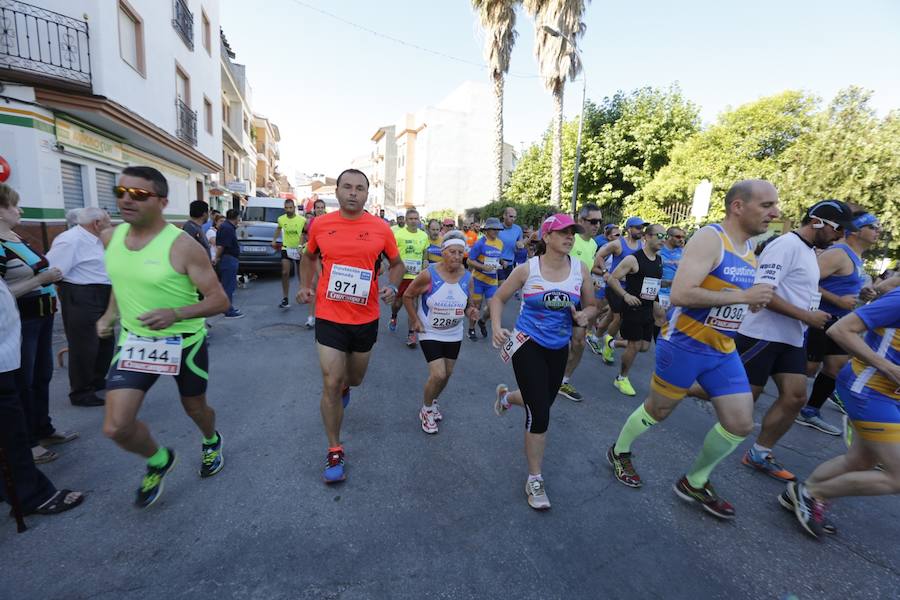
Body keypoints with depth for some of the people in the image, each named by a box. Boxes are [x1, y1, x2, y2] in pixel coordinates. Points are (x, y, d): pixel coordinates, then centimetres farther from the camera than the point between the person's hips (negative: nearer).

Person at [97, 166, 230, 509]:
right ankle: (159, 461, 27)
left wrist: (176, 314, -35)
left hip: (184, 343, -4)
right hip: (134, 341, 4)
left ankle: (212, 442, 52)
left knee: (195, 408, 17)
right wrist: (110, 314, 11)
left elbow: (220, 300, -21)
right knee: (115, 428, -5)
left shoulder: (182, 246, -21)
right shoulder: (111, 237, -2)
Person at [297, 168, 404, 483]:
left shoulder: (380, 228, -5)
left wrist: (392, 286, -11)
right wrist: (306, 286, 2)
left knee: (355, 378, 20)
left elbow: (397, 263, 7)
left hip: (366, 318, 1)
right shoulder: (320, 224, -2)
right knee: (331, 385, -3)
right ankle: (335, 451, 17)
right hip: (329, 317, -1)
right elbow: (309, 257, 16)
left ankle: (344, 386, 60)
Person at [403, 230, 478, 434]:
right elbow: (408, 296, -7)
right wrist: (415, 320, -10)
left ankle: (432, 402, 45)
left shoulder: (467, 277, -8)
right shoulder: (429, 275, -19)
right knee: (438, 374, -12)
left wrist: (471, 311, -16)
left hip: (454, 334, 5)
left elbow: (468, 305, 7)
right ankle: (426, 410, 18)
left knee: (447, 373, 14)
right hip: (430, 333, -4)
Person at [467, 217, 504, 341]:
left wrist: (498, 265, 3)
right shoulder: (480, 243, -13)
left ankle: (482, 321, 29)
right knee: (476, 306, 6)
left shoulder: (500, 243, 5)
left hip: (492, 280, 5)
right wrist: (483, 267, -24)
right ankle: (471, 329, 27)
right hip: (478, 279, -4)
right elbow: (470, 261, -13)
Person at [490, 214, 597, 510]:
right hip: (528, 344, -4)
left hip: (559, 348, 5)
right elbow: (498, 299, -2)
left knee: (542, 402, 21)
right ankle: (535, 480, 13)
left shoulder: (580, 269, -4)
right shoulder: (528, 269, -12)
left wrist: (584, 316, -16)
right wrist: (496, 328, -19)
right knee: (539, 415, -8)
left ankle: (506, 396, 56)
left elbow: (591, 305, 7)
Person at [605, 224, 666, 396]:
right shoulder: (633, 259, -15)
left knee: (644, 346, 9)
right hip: (633, 308, -7)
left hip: (648, 309, 7)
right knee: (635, 345, -3)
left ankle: (613, 343, 34)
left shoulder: (659, 260, 8)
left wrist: (654, 300, 17)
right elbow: (612, 279, -14)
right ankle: (621, 378, 17)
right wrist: (626, 295, -24)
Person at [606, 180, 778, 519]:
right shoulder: (709, 239, -18)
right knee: (658, 410, 10)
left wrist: (755, 302, 5)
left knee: (741, 424, 8)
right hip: (684, 345, -8)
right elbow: (680, 294, -30)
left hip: (723, 350, 8)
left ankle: (694, 483, 29)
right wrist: (743, 296, -24)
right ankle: (618, 452, 37)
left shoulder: (750, 249, 10)